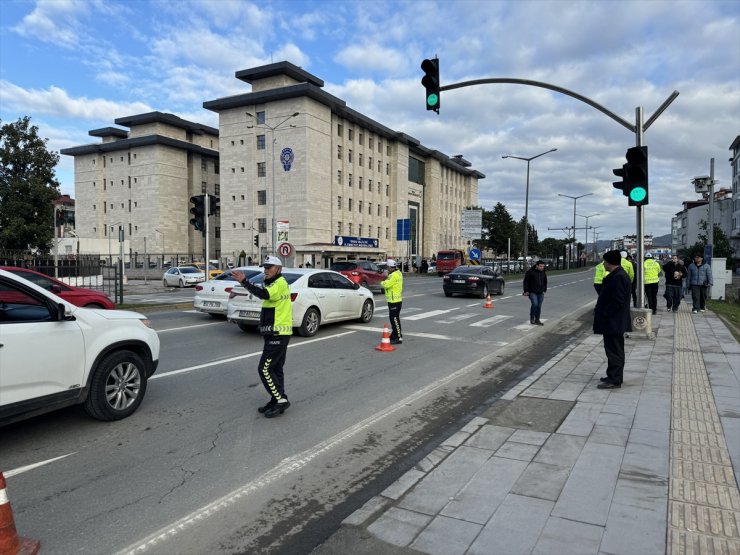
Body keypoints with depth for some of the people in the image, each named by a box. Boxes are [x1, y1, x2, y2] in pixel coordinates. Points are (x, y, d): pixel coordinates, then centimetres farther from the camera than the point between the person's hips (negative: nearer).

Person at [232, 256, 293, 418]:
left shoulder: (280, 284, -14)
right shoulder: (276, 284, 20)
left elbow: (264, 294, -33)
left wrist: (244, 281, -41)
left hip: (277, 335, -11)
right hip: (276, 334, 11)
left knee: (265, 369, -9)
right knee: (275, 369, 13)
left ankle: (280, 400, -3)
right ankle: (277, 402, 19)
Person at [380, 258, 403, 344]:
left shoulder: (394, 275, -20)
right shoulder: (398, 273, 14)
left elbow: (386, 284, -23)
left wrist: (382, 283, -3)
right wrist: (385, 283, 0)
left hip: (394, 301, -11)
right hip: (394, 300, 11)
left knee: (395, 319, -8)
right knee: (393, 318, 19)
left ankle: (399, 338, -5)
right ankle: (394, 335, 29)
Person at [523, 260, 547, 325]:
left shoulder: (543, 273, 9)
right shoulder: (530, 272, -9)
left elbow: (545, 282, 23)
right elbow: (525, 282, -6)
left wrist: (544, 290, 16)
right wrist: (526, 291, -9)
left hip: (540, 293, 5)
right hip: (532, 292, -5)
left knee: (539, 306, 6)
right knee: (534, 304, -20)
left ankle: (537, 320, 17)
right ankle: (532, 318, -1)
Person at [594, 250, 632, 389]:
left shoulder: (619, 277, -21)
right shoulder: (615, 275, 13)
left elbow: (617, 301, -25)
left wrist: (603, 314, -18)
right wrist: (599, 310, 14)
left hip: (614, 323, -11)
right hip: (612, 322, 11)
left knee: (614, 351, -4)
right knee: (614, 350, 17)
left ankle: (615, 380, 3)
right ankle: (614, 376, 27)